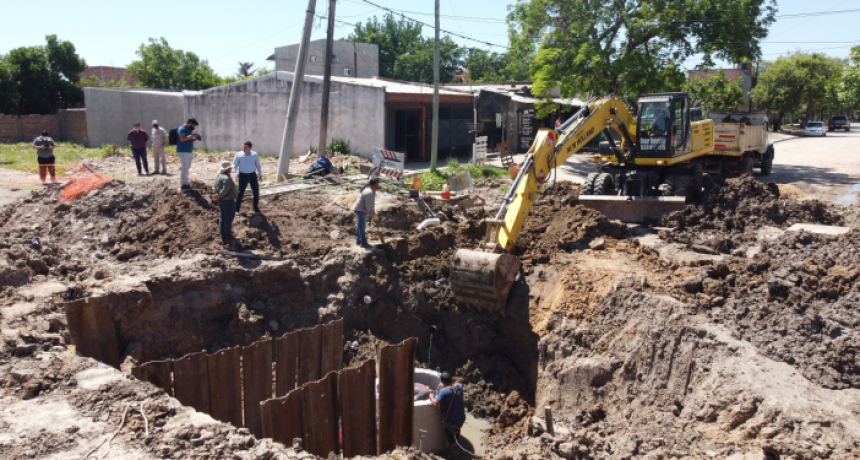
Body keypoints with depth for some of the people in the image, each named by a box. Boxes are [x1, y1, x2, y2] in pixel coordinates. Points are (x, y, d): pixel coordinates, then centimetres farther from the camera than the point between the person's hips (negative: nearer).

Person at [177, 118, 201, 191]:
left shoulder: (190, 130, 17)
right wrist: (192, 136, -22)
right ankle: (183, 185, -3)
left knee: (187, 168, 11)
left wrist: (195, 138, 7)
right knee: (184, 168, -8)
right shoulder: (182, 129, -11)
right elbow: (182, 139, -25)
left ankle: (185, 183, 18)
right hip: (183, 151, -9)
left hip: (189, 151, 9)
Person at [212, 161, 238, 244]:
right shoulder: (226, 178, -26)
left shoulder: (219, 175, 5)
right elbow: (225, 189, -35)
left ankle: (223, 236, 33)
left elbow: (215, 187, 8)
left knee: (223, 217, 21)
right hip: (228, 201, -10)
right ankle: (228, 237, 14)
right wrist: (219, 196, -22)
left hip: (221, 200, 10)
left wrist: (218, 195, -2)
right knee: (228, 218, 4)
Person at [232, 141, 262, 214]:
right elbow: (234, 165, 3)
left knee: (256, 191, 6)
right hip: (243, 175, -2)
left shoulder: (254, 154, 0)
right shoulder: (239, 154, -5)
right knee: (240, 192, -1)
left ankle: (256, 208, 23)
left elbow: (258, 165, 12)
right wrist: (236, 172, -13)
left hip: (252, 175, 2)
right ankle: (236, 209, 11)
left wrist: (260, 174, 13)